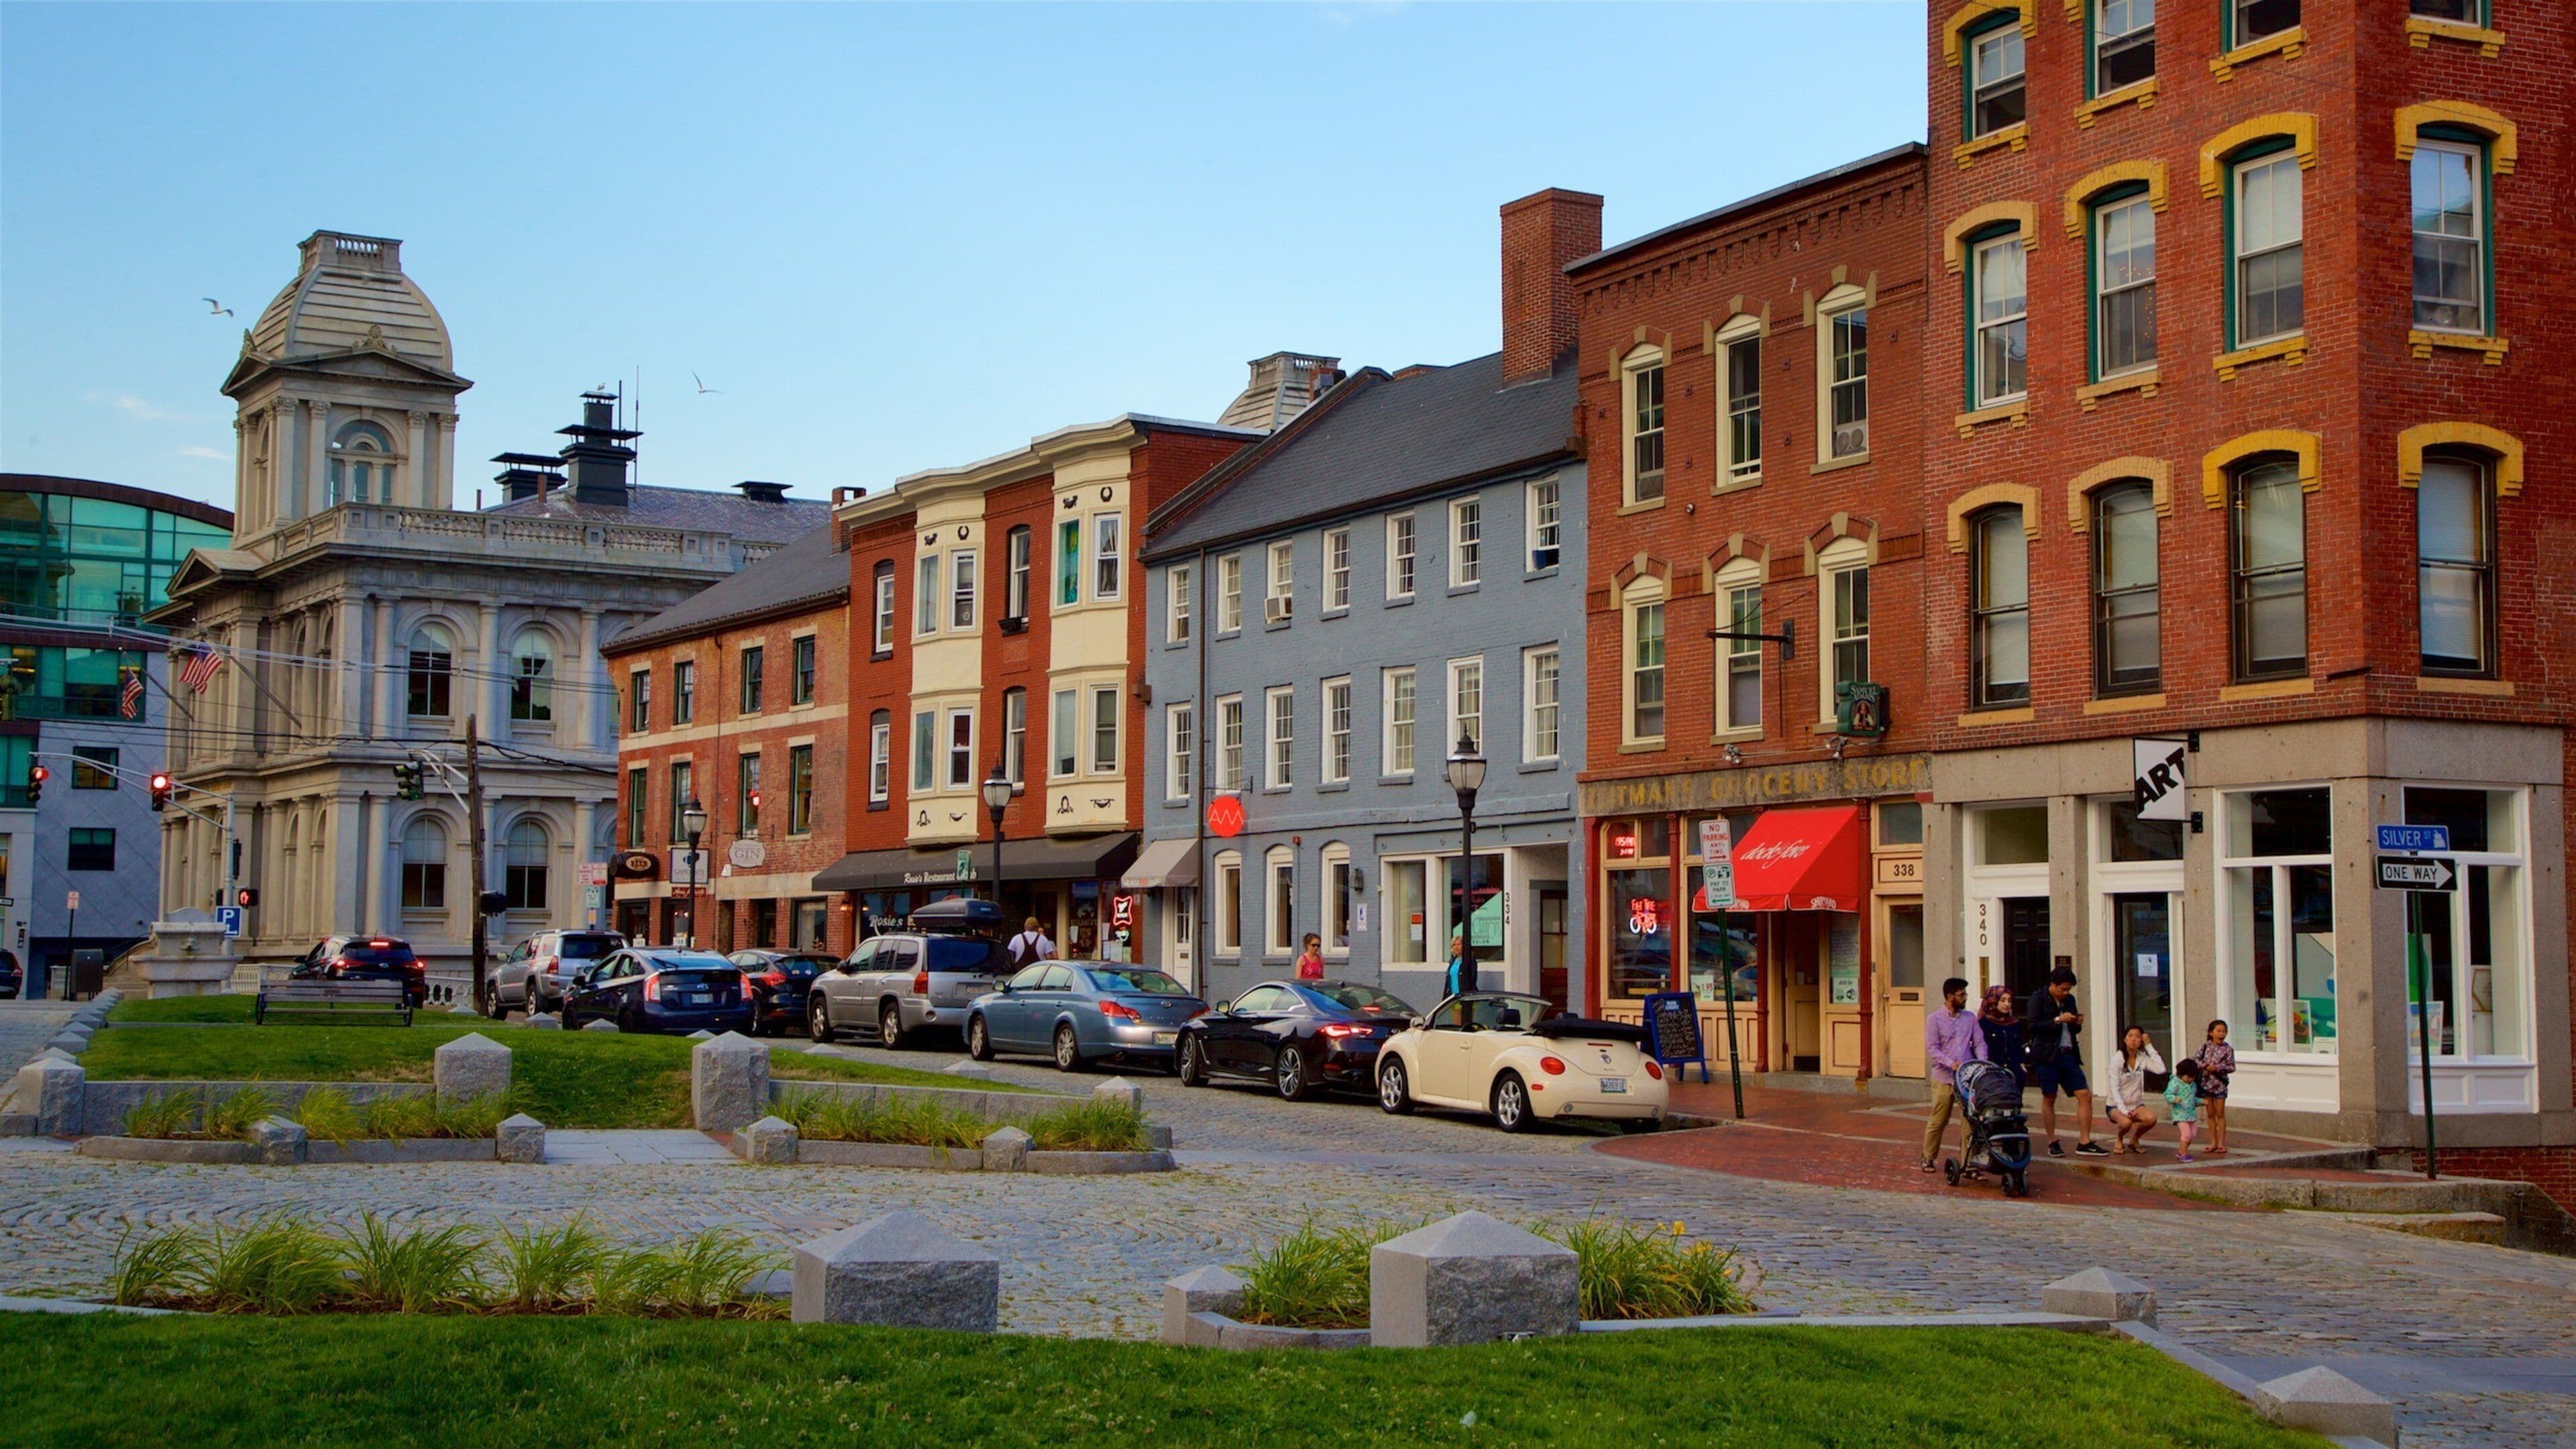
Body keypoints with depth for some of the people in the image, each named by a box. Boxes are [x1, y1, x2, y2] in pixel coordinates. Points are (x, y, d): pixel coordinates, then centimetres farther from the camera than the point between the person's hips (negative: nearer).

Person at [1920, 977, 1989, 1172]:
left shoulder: (1970, 1018, 11)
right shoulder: (1934, 1019, -1)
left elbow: (1979, 1043, 8)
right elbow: (1932, 1048, -8)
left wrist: (1981, 1063, -12)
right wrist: (1950, 1063, -23)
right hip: (1944, 1078, -3)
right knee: (1938, 1121, 4)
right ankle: (1928, 1158, 21)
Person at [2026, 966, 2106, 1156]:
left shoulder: (2069, 1000, 17)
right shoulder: (2038, 998, -1)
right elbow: (2033, 1026, -12)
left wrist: (2078, 1024, 3)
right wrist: (2058, 1020, -17)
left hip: (2068, 1053, 6)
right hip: (2047, 1055, -6)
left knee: (2085, 1095, -3)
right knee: (2049, 1098, 0)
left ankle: (2085, 1142, 1)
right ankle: (2052, 1143, 10)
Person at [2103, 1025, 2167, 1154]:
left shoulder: (2143, 1059, 0)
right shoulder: (2118, 1060, -12)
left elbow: (2161, 1069, -19)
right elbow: (2114, 1089, -15)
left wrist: (2149, 1046, -14)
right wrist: (2124, 1111, -25)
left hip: (2136, 1104, 4)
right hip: (2116, 1105, -4)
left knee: (2151, 1118, -28)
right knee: (2126, 1122, -35)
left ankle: (2134, 1140, 4)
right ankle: (2120, 1141, 2)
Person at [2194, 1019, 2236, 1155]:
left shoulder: (2228, 1049, -5)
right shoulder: (2205, 1046, 1)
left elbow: (2231, 1067, -7)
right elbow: (2196, 1059, 4)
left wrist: (2218, 1067, -20)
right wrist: (2202, 1065, -17)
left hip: (2220, 1084, -2)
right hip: (2206, 1083, 2)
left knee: (2220, 1114, 1)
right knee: (2211, 1114, 9)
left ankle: (2221, 1143, 6)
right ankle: (2213, 1142, 17)